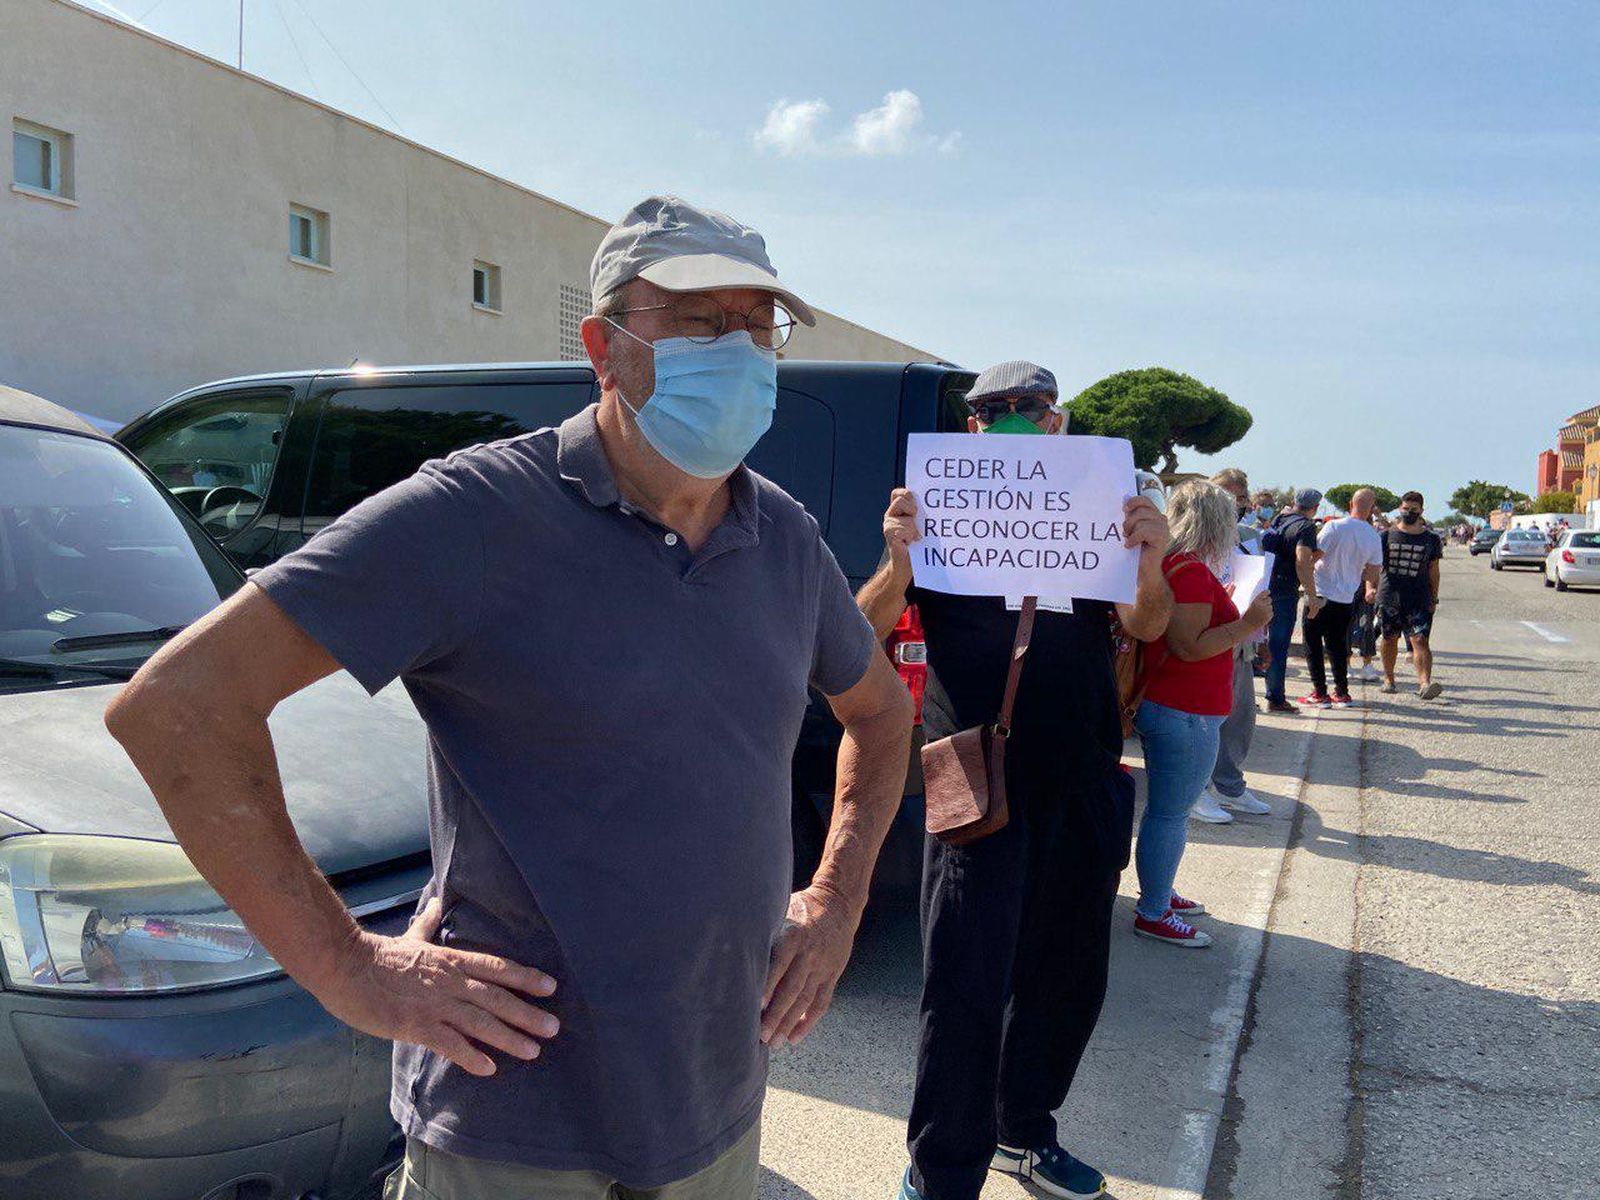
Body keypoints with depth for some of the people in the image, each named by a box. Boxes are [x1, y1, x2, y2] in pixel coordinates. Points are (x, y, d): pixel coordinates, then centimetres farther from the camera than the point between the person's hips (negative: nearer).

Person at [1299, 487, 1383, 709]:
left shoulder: (1335, 527, -14)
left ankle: (1320, 694, 4)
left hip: (1321, 594, -5)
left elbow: (1313, 556, -14)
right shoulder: (1374, 537, 0)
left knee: (1313, 644, 5)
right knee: (1338, 645, 17)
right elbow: (1373, 571, 9)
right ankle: (1341, 693, 18)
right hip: (1347, 598, 5)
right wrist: (1371, 589, 29)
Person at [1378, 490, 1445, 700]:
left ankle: (1424, 682, -25)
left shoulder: (1431, 538, 5)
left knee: (1420, 640, -14)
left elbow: (1433, 571, 11)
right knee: (1390, 639, 12)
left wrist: (1434, 599, 9)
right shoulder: (1387, 535, 4)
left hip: (1419, 598, -1)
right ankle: (1388, 680, 28)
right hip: (1389, 596, 1)